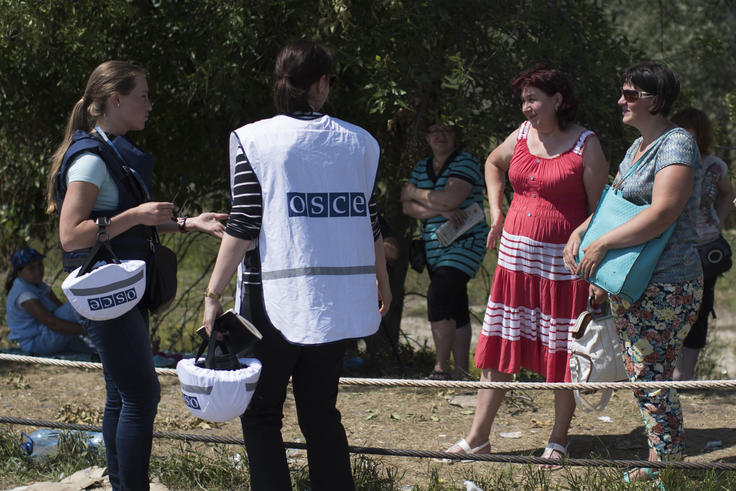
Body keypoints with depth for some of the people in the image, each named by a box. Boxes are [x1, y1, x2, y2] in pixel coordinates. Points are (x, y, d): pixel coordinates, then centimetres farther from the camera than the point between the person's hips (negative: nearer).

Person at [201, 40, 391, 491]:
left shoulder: (256, 140, -6)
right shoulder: (357, 143, 6)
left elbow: (244, 226, -10)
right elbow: (370, 223, 13)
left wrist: (213, 294, -5)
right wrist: (382, 280, 28)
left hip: (276, 301, -4)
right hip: (337, 301, 4)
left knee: (261, 414, 6)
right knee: (322, 412, 15)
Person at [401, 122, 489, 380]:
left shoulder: (465, 162, -7)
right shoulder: (421, 167, 12)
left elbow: (451, 198, -22)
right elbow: (408, 207, 2)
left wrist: (415, 192, -6)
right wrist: (440, 210, -16)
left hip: (465, 243, -7)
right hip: (434, 247, 7)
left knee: (438, 296, -21)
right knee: (455, 308, 10)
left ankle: (441, 369, -16)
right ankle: (461, 371, 13)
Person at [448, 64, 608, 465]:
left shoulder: (585, 145, -7)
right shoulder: (522, 135, 8)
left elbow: (599, 209, -7)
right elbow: (493, 163, 29)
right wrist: (496, 211, 17)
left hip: (563, 263, -5)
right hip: (516, 256, 5)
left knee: (563, 355, 3)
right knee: (499, 349, 6)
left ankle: (558, 440, 16)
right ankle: (478, 437, 11)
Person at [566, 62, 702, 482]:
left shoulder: (676, 144, -13)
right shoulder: (638, 147, 17)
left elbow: (662, 214, -24)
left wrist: (603, 244, -21)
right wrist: (579, 233, 4)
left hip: (665, 286, -10)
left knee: (650, 376, -8)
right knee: (642, 373, 12)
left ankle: (667, 466, 1)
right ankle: (662, 463, 19)